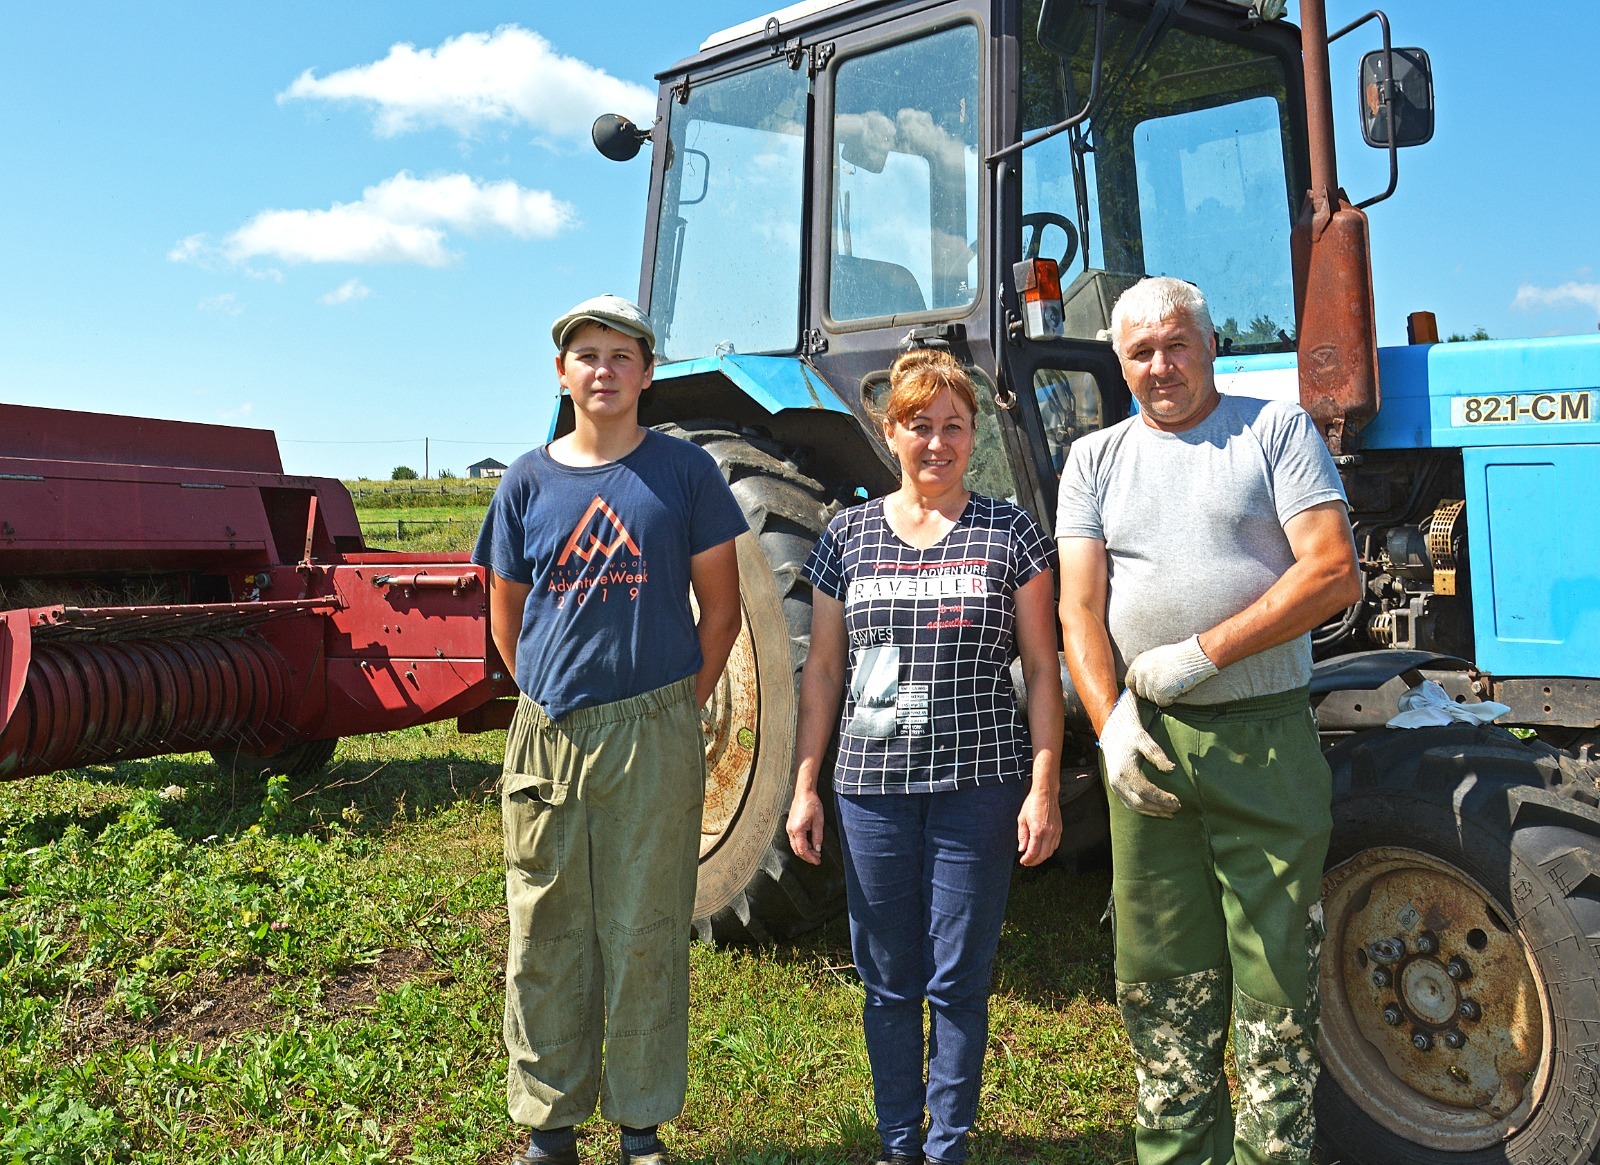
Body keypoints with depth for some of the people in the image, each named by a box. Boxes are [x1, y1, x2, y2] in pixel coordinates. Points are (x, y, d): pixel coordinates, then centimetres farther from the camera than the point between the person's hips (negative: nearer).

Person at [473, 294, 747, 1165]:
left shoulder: (684, 470, 1)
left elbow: (720, 608, 4)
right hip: (547, 736, 2)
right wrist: (549, 698, 8)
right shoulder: (528, 482, 7)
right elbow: (504, 618, 14)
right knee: (546, 937, 10)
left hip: (653, 738, -2)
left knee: (645, 937, 7)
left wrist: (680, 705, 2)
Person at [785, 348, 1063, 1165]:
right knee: (889, 982, 12)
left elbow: (1041, 669, 2)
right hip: (872, 786, 2)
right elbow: (822, 670, 9)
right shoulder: (849, 536, 7)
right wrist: (805, 784, 5)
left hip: (978, 784, -2)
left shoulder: (1010, 533, 2)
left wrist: (1043, 785, -5)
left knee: (958, 981, 6)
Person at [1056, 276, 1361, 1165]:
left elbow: (1334, 574, -8)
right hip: (1147, 742, 3)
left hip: (1264, 734, -2)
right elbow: (1079, 608, 3)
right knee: (1160, 975, 10)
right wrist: (1110, 722, -12)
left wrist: (1204, 653, -14)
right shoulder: (1096, 459, 11)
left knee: (1276, 972, 3)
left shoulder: (1278, 431, 3)